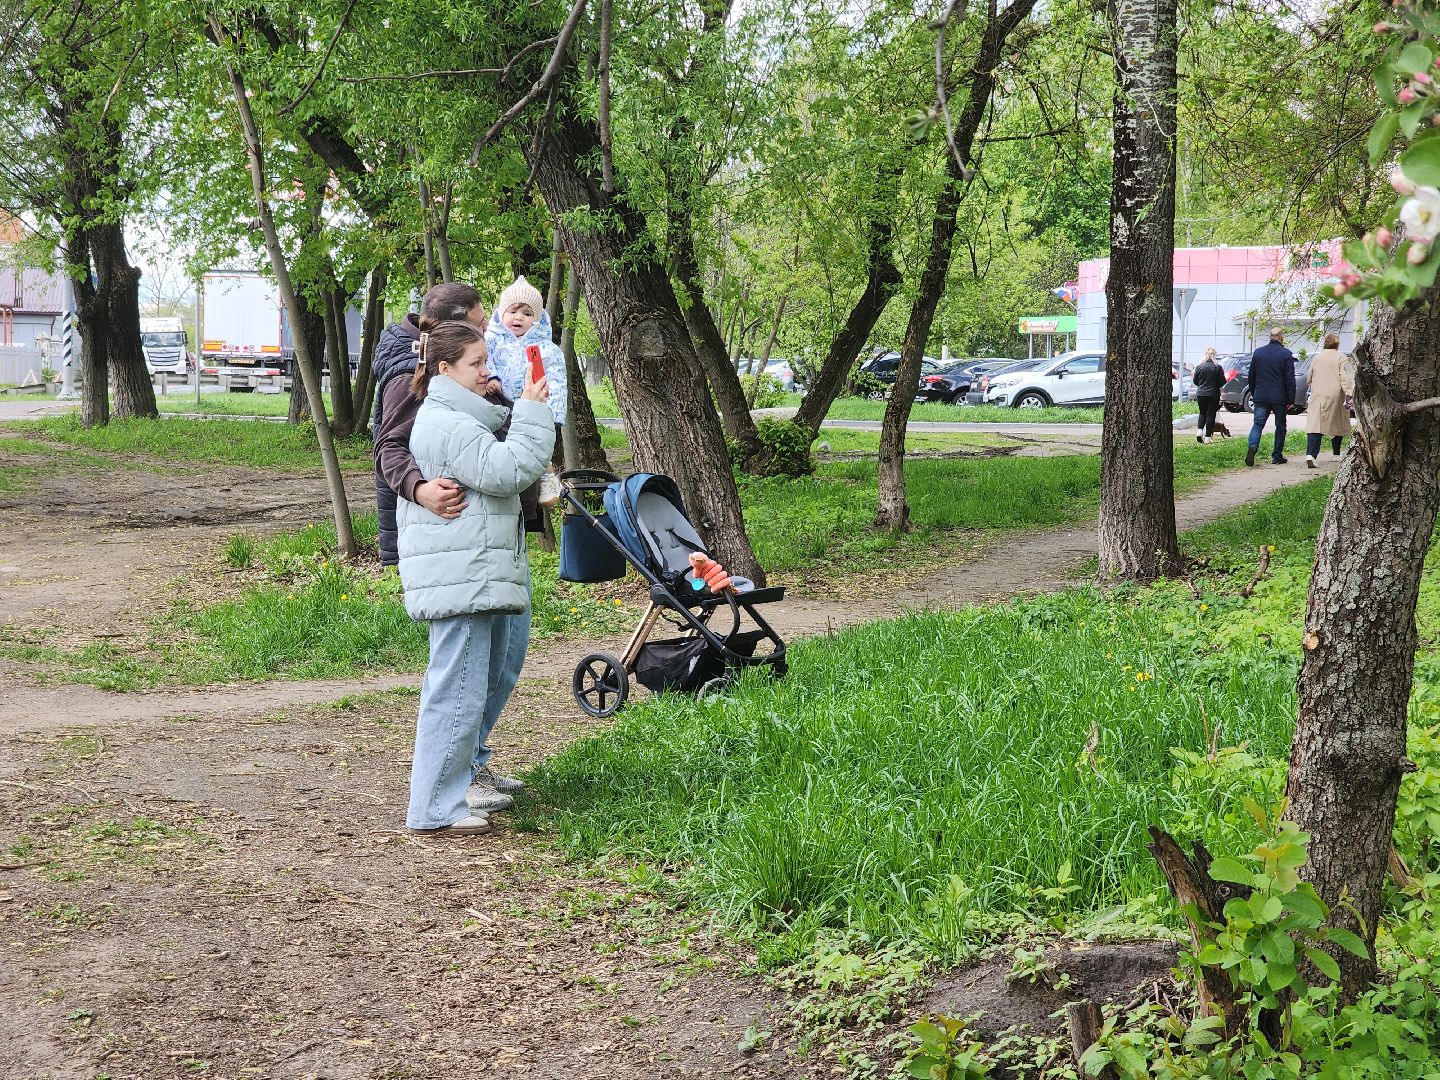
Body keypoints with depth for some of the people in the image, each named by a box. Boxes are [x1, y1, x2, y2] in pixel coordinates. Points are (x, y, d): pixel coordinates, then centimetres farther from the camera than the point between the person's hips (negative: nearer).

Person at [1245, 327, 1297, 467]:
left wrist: (1253, 393, 22)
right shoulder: (1286, 354, -7)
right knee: (1280, 426, 10)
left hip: (1261, 397, 3)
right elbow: (1290, 379, -8)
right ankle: (1277, 456, 12)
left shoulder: (1258, 352, 5)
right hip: (1279, 397, -2)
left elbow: (1251, 376, 12)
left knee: (1258, 424, 3)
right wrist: (1291, 399, -3)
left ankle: (1253, 446, -24)